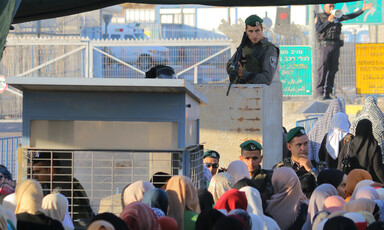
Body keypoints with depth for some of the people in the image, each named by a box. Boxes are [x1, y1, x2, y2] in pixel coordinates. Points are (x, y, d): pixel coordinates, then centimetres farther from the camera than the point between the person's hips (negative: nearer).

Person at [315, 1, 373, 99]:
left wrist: (362, 9, 10)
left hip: (336, 46, 5)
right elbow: (318, 30, -10)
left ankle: (328, 92, 6)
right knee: (322, 69, -10)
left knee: (332, 69, 3)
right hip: (325, 45, -5)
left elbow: (350, 16, 17)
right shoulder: (319, 17, 4)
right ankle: (320, 93, -12)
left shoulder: (336, 17, 16)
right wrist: (329, 20, -16)